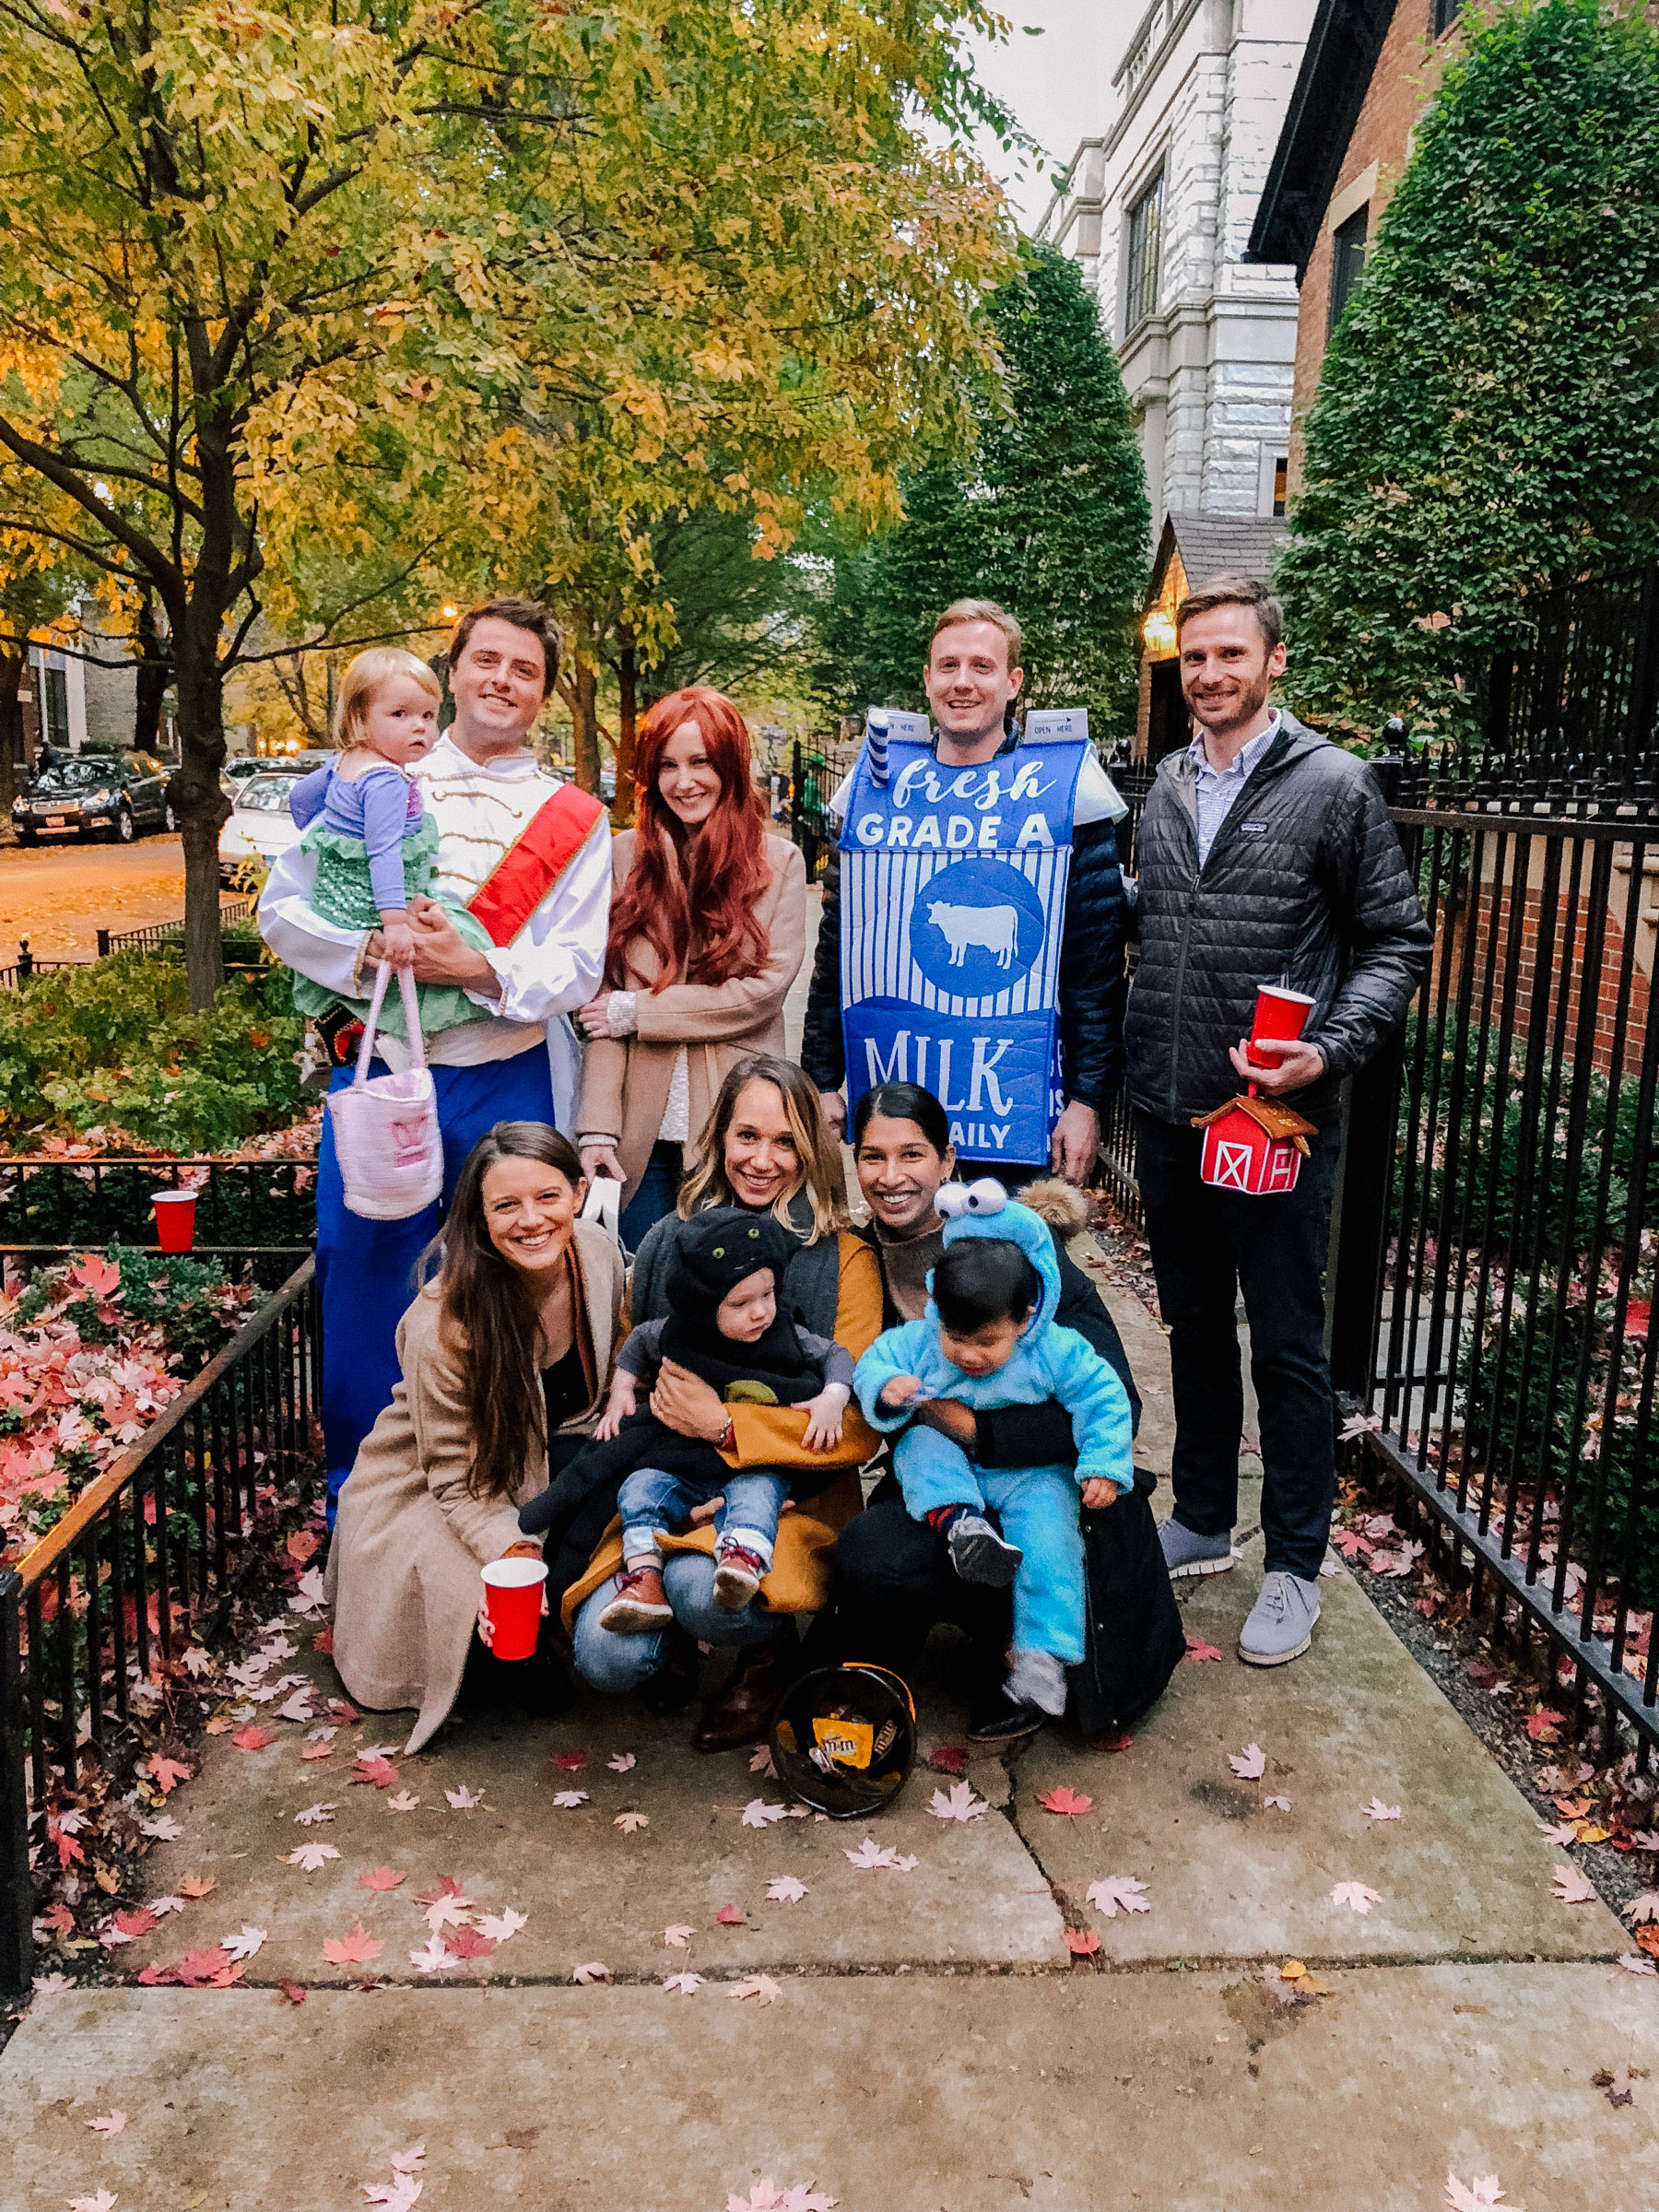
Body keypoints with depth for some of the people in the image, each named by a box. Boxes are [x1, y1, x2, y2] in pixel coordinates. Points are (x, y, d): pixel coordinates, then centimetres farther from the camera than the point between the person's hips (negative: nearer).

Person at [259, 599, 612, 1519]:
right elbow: (282, 908, 3)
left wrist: (475, 968, -20)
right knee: (360, 1278, 6)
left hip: (505, 1087, 0)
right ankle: (354, 1495, 25)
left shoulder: (572, 819, 6)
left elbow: (574, 968, -3)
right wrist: (370, 950, -16)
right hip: (375, 1071, 1)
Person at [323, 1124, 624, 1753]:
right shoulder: (445, 1322, -30)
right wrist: (512, 1549, -39)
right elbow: (457, 1479, -22)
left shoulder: (599, 1254, -16)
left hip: (550, 1455, 6)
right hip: (429, 1491, -5)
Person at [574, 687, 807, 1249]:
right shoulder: (625, 856, 3)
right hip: (642, 1133, 1)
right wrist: (598, 1127, -9)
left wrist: (636, 1011, -9)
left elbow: (765, 989, -8)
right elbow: (600, 1000, -2)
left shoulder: (779, 862, 2)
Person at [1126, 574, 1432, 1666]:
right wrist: (1119, 1066, 11)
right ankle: (1202, 1523, 35)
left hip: (1278, 1118, -5)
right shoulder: (1167, 787, 10)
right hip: (1170, 1114, 6)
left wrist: (1333, 1049, -19)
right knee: (1195, 1329, 18)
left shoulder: (1334, 784, -6)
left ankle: (1295, 1569, 20)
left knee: (1288, 1349, 4)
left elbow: (1397, 942, -4)